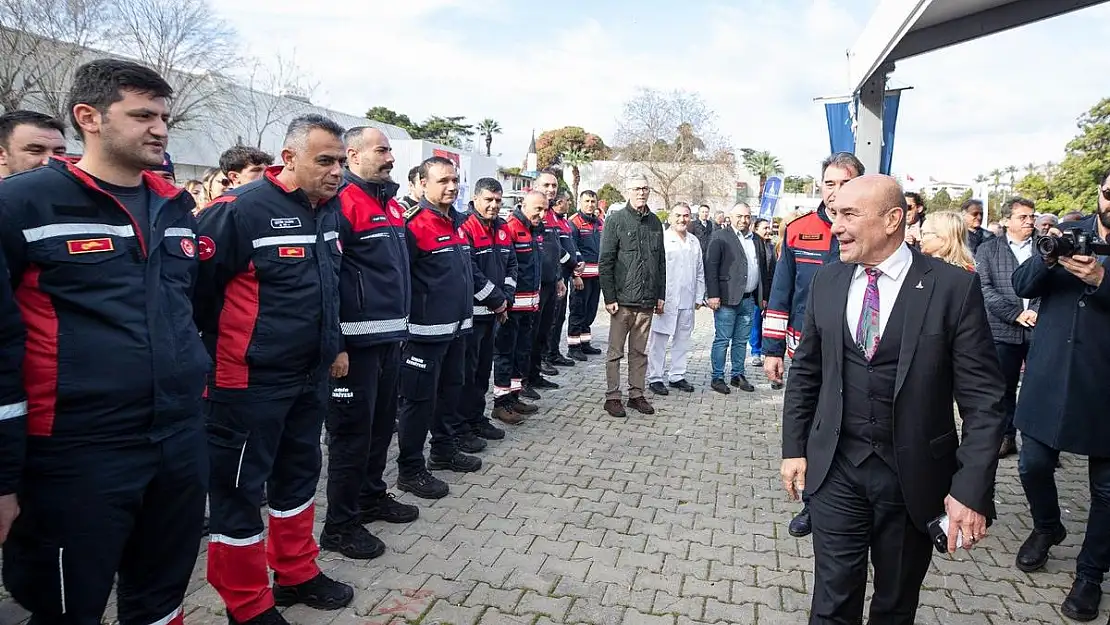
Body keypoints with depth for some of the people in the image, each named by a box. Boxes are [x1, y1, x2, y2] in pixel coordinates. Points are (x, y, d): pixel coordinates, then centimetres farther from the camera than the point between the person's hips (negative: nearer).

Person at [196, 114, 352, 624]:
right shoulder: (241, 210, -18)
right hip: (251, 382, -8)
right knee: (239, 488, 7)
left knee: (299, 475, 20)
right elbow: (194, 286, -16)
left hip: (311, 376, 8)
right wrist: (213, 357, -9)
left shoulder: (330, 210, 7)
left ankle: (297, 574, 39)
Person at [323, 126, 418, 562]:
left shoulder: (392, 206, 16)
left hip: (390, 337, 9)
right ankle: (340, 524, 14)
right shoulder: (341, 203, -13)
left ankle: (372, 497, 35)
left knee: (382, 422, 18)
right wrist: (335, 345, -21)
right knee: (352, 429, 0)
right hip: (355, 341, -9)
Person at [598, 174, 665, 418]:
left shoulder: (655, 222, 12)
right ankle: (612, 397, 13)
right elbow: (605, 262, -7)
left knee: (640, 351, 13)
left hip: (647, 301, 5)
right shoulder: (616, 220, -4)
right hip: (622, 299, -5)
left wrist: (661, 295, 11)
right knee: (615, 351, 4)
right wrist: (609, 297, -12)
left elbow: (661, 261, 16)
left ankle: (636, 394, 23)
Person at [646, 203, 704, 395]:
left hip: (688, 301, 6)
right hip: (665, 300, -6)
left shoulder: (694, 242, 14)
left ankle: (677, 376, 23)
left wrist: (699, 297, 16)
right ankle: (654, 378, 9)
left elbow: (700, 272, 20)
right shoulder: (661, 239, -6)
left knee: (682, 340, 12)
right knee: (658, 340, 0)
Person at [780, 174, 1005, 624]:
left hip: (914, 475, -2)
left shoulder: (954, 287, -10)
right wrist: (794, 448, 6)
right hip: (835, 469, 2)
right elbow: (805, 372, 9)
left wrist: (972, 489, -14)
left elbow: (982, 398, -10)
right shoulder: (827, 282, 1)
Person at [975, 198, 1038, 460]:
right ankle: (1006, 437, 18)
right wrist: (1016, 314, -12)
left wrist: (1039, 311, -12)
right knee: (1005, 387, 6)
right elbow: (985, 288, -3)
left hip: (1041, 327, 1)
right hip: (1004, 329, -1)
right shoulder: (988, 249, 6)